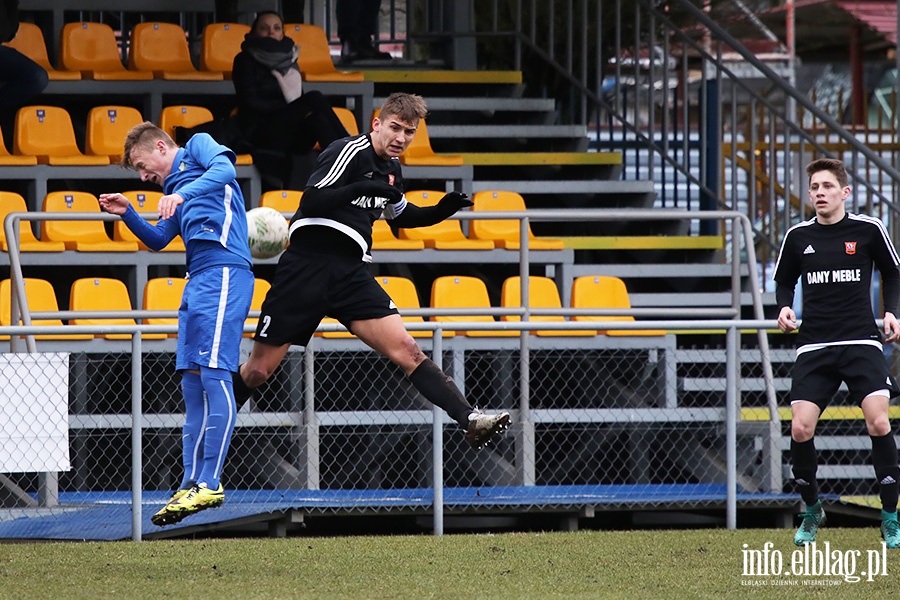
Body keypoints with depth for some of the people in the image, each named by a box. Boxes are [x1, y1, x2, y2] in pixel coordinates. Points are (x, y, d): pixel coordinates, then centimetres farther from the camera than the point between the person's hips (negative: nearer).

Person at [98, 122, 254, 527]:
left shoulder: (198, 147, 8)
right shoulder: (176, 188, 31)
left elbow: (224, 168, -13)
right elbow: (158, 241, 33)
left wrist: (182, 194, -24)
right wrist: (127, 214, 19)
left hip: (223, 272, -10)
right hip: (198, 281, 10)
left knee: (213, 373, -14)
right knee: (192, 380, 6)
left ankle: (209, 484, -18)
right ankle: (191, 485, 7)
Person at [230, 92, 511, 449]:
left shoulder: (391, 168, 15)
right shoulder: (350, 151, -9)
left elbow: (400, 215, 34)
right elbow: (311, 201, -20)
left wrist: (440, 212, 16)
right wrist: (362, 188, -30)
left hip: (351, 273, 6)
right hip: (308, 268, -6)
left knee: (405, 349, -11)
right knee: (258, 371, -1)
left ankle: (469, 421, -20)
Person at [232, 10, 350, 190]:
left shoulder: (289, 59, 21)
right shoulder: (246, 60, 5)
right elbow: (251, 102, -6)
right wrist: (288, 108, -15)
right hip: (260, 133, -5)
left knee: (317, 120, -32)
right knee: (315, 98, -27)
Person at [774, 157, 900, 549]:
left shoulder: (868, 230, 1)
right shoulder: (798, 236, 6)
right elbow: (784, 282, 20)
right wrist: (785, 307, 0)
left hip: (861, 342, -2)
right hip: (814, 347, 2)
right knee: (800, 428, -10)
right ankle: (812, 510, 15)